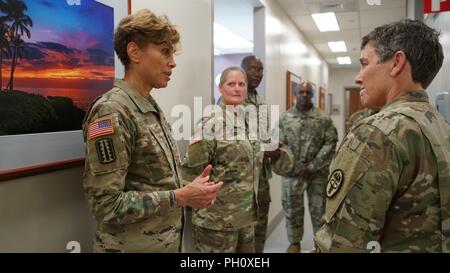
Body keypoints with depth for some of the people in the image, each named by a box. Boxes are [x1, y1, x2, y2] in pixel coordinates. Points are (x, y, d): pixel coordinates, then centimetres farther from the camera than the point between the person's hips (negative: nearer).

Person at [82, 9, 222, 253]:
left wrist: (190, 189, -4)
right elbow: (106, 205, -23)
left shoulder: (152, 108, 5)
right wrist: (181, 197, -21)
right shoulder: (111, 111, -21)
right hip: (132, 247, -8)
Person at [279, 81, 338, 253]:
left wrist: (312, 166, -13)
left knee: (319, 209, 11)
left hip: (318, 173, -1)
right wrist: (294, 165, -12)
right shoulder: (285, 118, 2)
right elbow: (280, 144, -1)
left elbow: (330, 143, -6)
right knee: (292, 208, 11)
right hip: (292, 172, 1)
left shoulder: (324, 118, -1)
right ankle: (294, 242, 29)